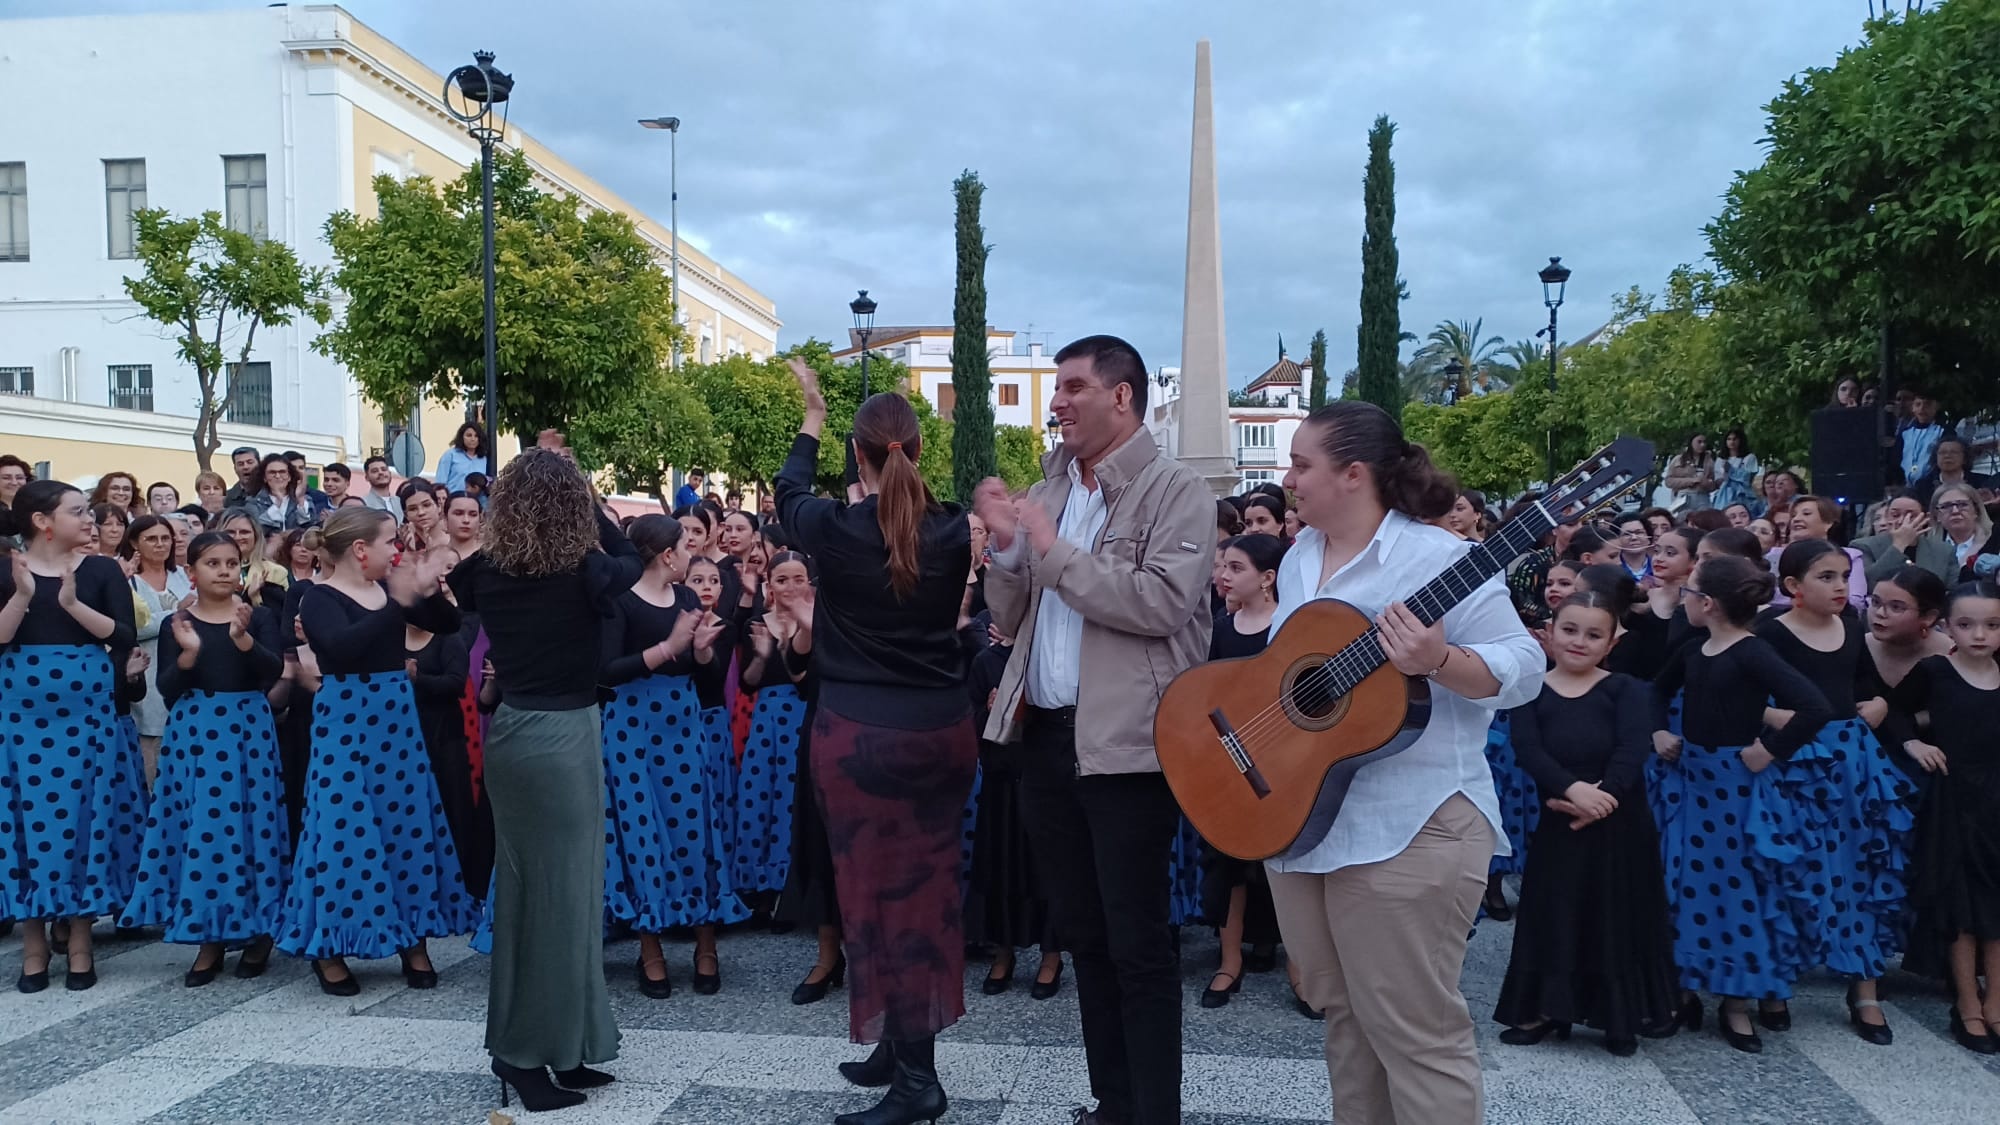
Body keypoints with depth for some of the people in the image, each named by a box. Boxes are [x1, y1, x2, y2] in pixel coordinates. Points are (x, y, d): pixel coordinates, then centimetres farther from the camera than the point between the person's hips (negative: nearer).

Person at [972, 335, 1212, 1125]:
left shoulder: (1176, 491, -7)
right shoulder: (1048, 491, 13)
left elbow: (1163, 601, -22)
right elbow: (1010, 620, 15)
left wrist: (1053, 551, -18)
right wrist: (1007, 547, -4)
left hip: (1124, 744, -7)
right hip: (1045, 737, 7)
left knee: (1137, 943, 2)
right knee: (1082, 934, 15)